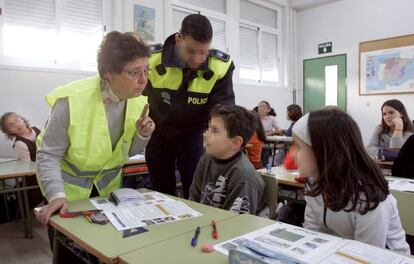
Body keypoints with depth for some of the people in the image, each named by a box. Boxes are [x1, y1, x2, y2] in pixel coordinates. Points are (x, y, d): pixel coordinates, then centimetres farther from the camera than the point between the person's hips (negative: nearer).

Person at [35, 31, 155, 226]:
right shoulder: (72, 100, -30)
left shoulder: (138, 101, -14)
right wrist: (56, 195, -32)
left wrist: (142, 135, -21)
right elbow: (48, 155, -21)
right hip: (68, 187, -4)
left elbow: (128, 152, -2)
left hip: (107, 186, 5)